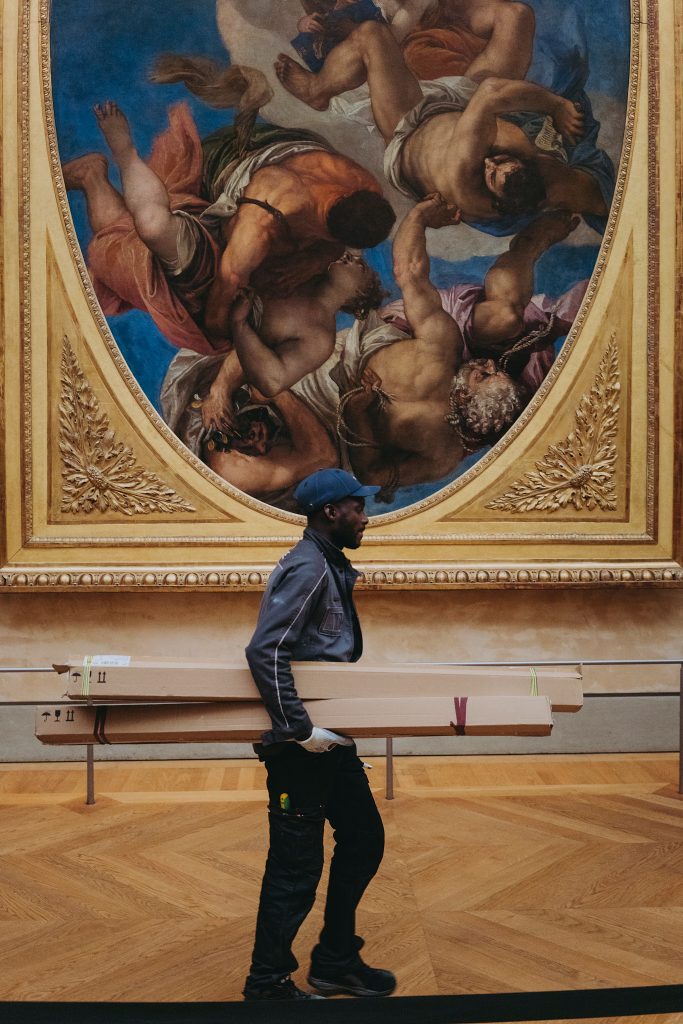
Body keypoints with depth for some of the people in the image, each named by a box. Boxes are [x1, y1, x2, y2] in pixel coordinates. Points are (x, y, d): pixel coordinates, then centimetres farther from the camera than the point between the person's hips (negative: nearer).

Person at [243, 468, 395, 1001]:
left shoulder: (332, 567, 13)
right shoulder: (307, 568, -19)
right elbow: (265, 652, -29)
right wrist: (299, 728, -28)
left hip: (328, 735, 10)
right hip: (299, 746, -10)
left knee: (363, 837, 18)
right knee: (297, 865, 1)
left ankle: (336, 961, 32)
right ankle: (267, 983, 19)